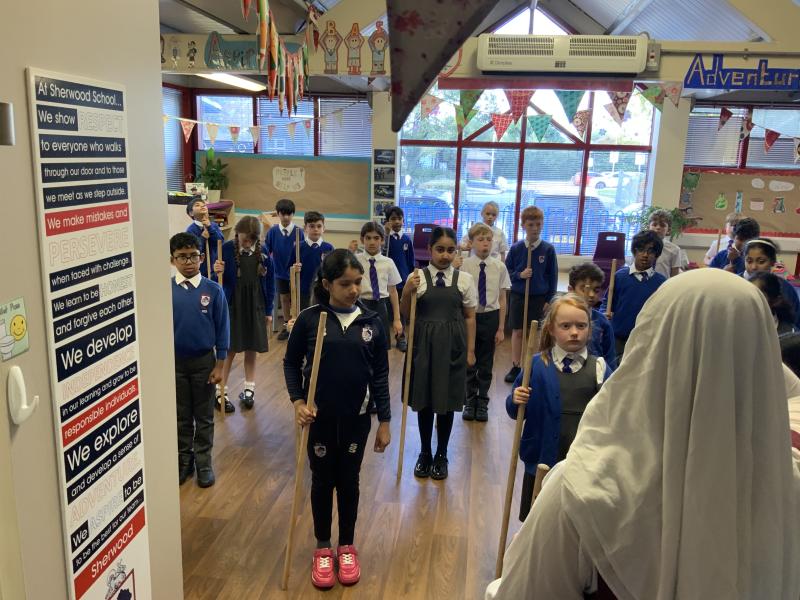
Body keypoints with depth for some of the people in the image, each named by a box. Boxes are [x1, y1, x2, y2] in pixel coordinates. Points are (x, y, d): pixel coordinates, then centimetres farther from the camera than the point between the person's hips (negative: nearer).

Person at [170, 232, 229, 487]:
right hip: (175, 361, 1)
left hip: (204, 361, -1)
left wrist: (219, 364, -5)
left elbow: (221, 329, -5)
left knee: (204, 416, 12)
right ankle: (183, 460, 33)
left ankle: (203, 462, 28)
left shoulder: (213, 290, -10)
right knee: (181, 416, 16)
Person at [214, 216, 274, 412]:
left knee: (252, 350, 12)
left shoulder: (263, 253, -3)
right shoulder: (226, 249, -11)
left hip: (256, 307, 3)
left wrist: (268, 311, 5)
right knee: (229, 351, 2)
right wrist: (217, 272, -28)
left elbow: (269, 284, 4)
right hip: (232, 307, -3)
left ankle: (249, 389, 27)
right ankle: (221, 393, 15)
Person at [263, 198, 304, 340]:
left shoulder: (298, 232, -13)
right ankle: (286, 326, 29)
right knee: (284, 298, 15)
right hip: (280, 271, 2)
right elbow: (266, 250, -4)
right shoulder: (273, 231, -8)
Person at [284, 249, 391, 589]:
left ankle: (347, 547, 34)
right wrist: (297, 401, -13)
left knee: (349, 481, 15)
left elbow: (380, 374, 0)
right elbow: (291, 362, 0)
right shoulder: (309, 319, -11)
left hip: (356, 418, 1)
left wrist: (384, 421, 1)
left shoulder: (372, 322, -6)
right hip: (319, 417, -1)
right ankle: (322, 548, 32)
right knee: (322, 481, 14)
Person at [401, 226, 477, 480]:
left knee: (447, 402, 10)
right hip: (424, 344, 0)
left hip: (452, 345, 1)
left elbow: (469, 317, 4)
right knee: (424, 401, 11)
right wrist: (407, 292, -19)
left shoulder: (465, 279, -1)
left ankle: (441, 455, 30)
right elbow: (405, 314, -1)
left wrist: (470, 350, 4)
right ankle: (425, 453, 32)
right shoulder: (417, 277, -4)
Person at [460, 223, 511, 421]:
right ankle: (470, 402, 32)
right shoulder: (464, 266, -10)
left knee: (486, 364, 13)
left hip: (490, 317, 1)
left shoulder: (499, 267, -6)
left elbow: (502, 300, -1)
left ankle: (482, 403, 31)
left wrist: (501, 328, -1)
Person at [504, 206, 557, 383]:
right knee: (517, 331, 8)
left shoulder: (548, 249, -6)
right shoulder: (516, 248, -4)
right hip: (518, 296, 1)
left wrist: (549, 299, -3)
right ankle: (515, 367, 20)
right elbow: (506, 272, 4)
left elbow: (553, 276, -1)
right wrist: (519, 275, -15)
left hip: (539, 297, -1)